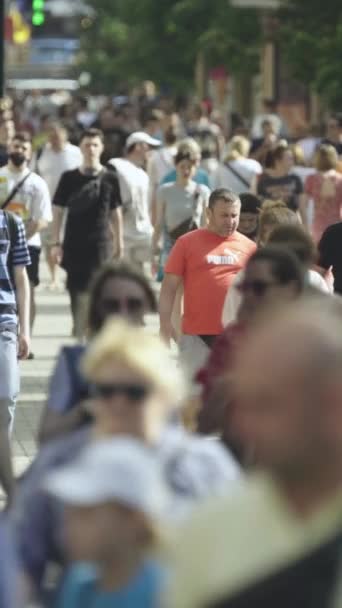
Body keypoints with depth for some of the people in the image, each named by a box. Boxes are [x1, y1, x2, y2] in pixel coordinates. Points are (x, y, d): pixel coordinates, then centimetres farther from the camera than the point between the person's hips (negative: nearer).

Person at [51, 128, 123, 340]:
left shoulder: (109, 179, 2)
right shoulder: (69, 178, 2)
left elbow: (116, 214, 9)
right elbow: (58, 211, 5)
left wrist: (119, 244, 8)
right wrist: (56, 243, 0)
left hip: (101, 244, -1)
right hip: (74, 243, 1)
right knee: (77, 291, 6)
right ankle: (79, 333, 18)